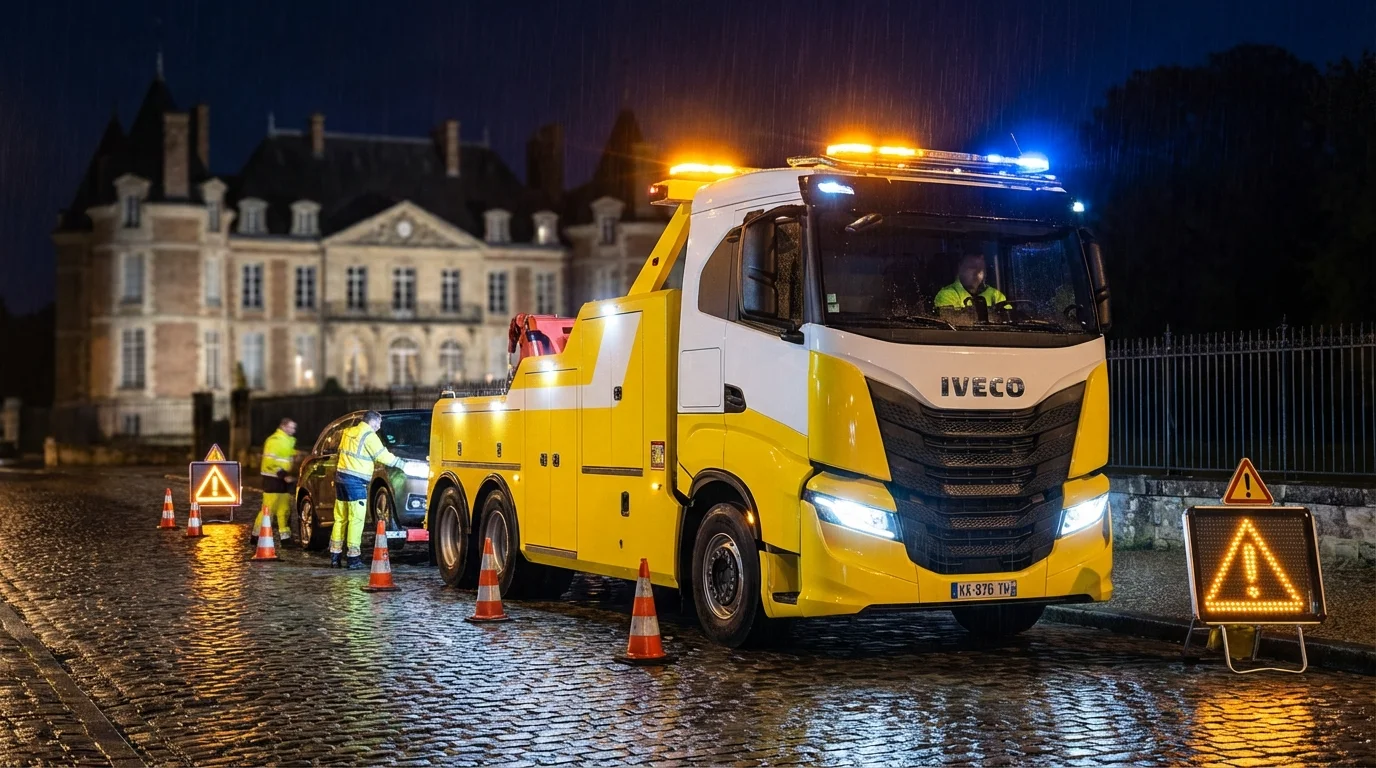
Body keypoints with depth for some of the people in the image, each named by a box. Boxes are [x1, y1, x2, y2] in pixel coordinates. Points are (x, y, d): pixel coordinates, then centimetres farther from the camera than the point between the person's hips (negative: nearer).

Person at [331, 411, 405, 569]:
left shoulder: (349, 432, 14)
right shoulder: (369, 436, -9)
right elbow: (384, 456, -9)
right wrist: (402, 464, 0)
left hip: (341, 477, 8)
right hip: (356, 481, -8)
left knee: (340, 518, 12)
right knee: (356, 519, -5)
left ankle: (335, 556, 15)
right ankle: (354, 558, -6)